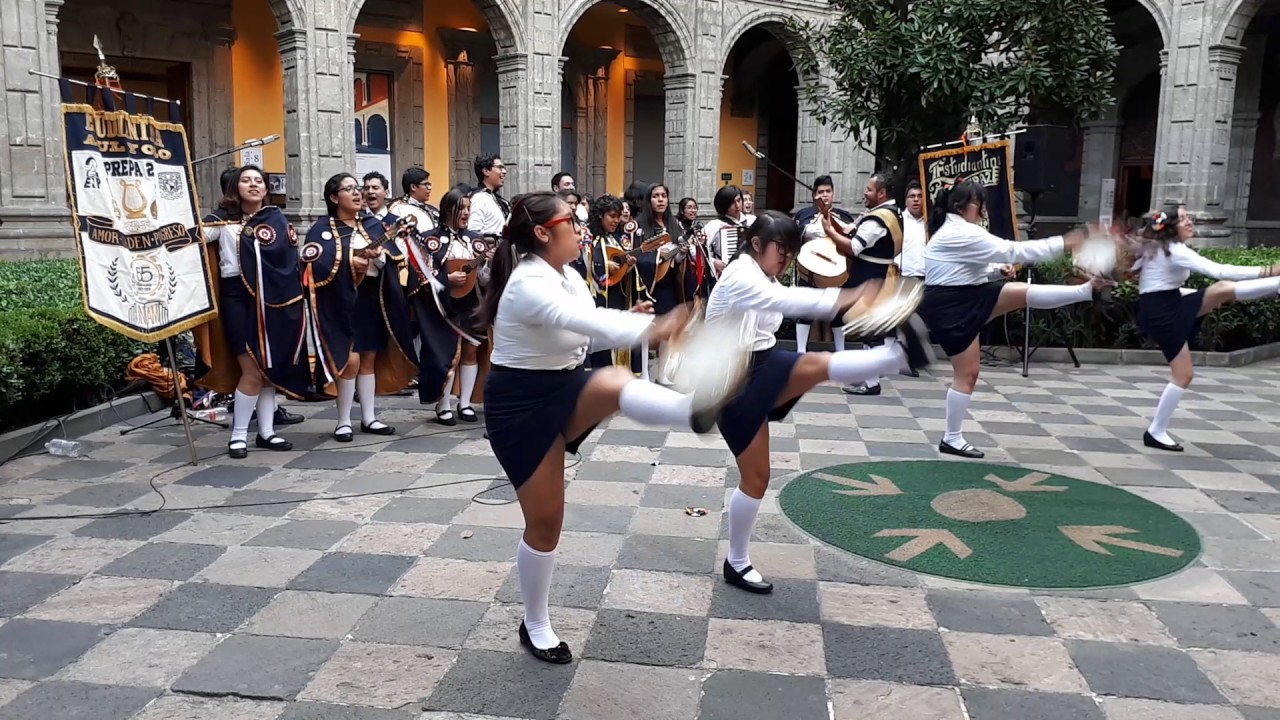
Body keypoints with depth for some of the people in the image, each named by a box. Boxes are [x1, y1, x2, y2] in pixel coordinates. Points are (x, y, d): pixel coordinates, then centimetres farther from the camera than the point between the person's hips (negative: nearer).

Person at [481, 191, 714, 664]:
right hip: (521, 405, -7)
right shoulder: (528, 284, -25)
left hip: (563, 389, 7)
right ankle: (535, 626, 22)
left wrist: (633, 320, -5)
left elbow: (583, 335, 12)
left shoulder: (568, 276, 3)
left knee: (614, 385, -29)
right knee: (545, 520, 1)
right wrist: (650, 328, -56)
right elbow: (584, 321, -43)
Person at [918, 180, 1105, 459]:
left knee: (1025, 293, 0)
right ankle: (952, 439, 6)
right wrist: (1063, 244, -17)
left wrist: (998, 269, 2)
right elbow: (1013, 250, -21)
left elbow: (971, 267, 23)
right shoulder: (962, 234, -20)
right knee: (968, 372, -3)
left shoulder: (954, 231, 14)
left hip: (967, 297, 10)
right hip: (950, 307, -10)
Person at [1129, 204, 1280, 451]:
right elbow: (1219, 271, -23)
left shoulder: (1160, 248, 12)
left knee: (1224, 289, -6)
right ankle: (1156, 432, 2)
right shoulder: (1175, 251, -17)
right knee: (1183, 374, -5)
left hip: (1171, 306, 9)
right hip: (1160, 313, -9)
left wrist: (1206, 296, 18)